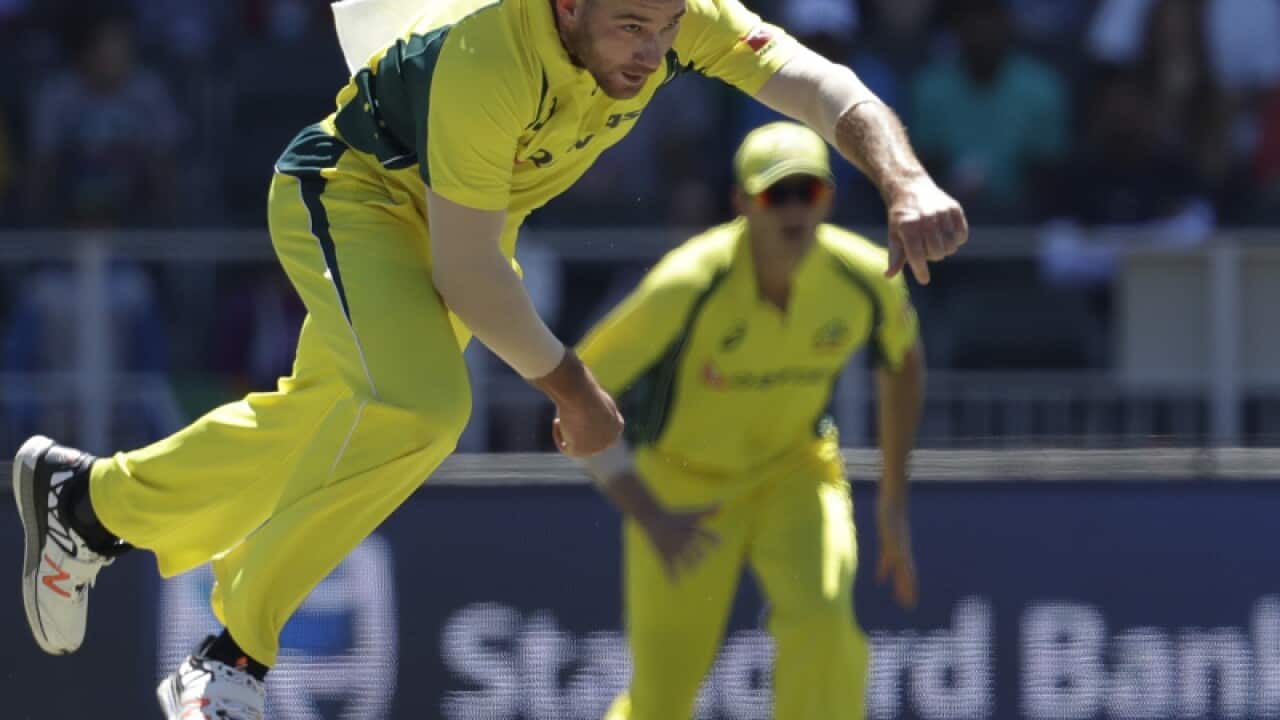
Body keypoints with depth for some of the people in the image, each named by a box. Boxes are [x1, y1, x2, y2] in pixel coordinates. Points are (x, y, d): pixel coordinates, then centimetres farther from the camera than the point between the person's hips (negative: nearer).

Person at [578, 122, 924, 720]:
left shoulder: (866, 279, -20)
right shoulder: (686, 288, -31)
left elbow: (903, 357, 5)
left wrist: (894, 503, 4)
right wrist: (650, 519, -31)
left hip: (793, 470, 2)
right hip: (680, 486, -2)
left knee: (822, 621, -30)